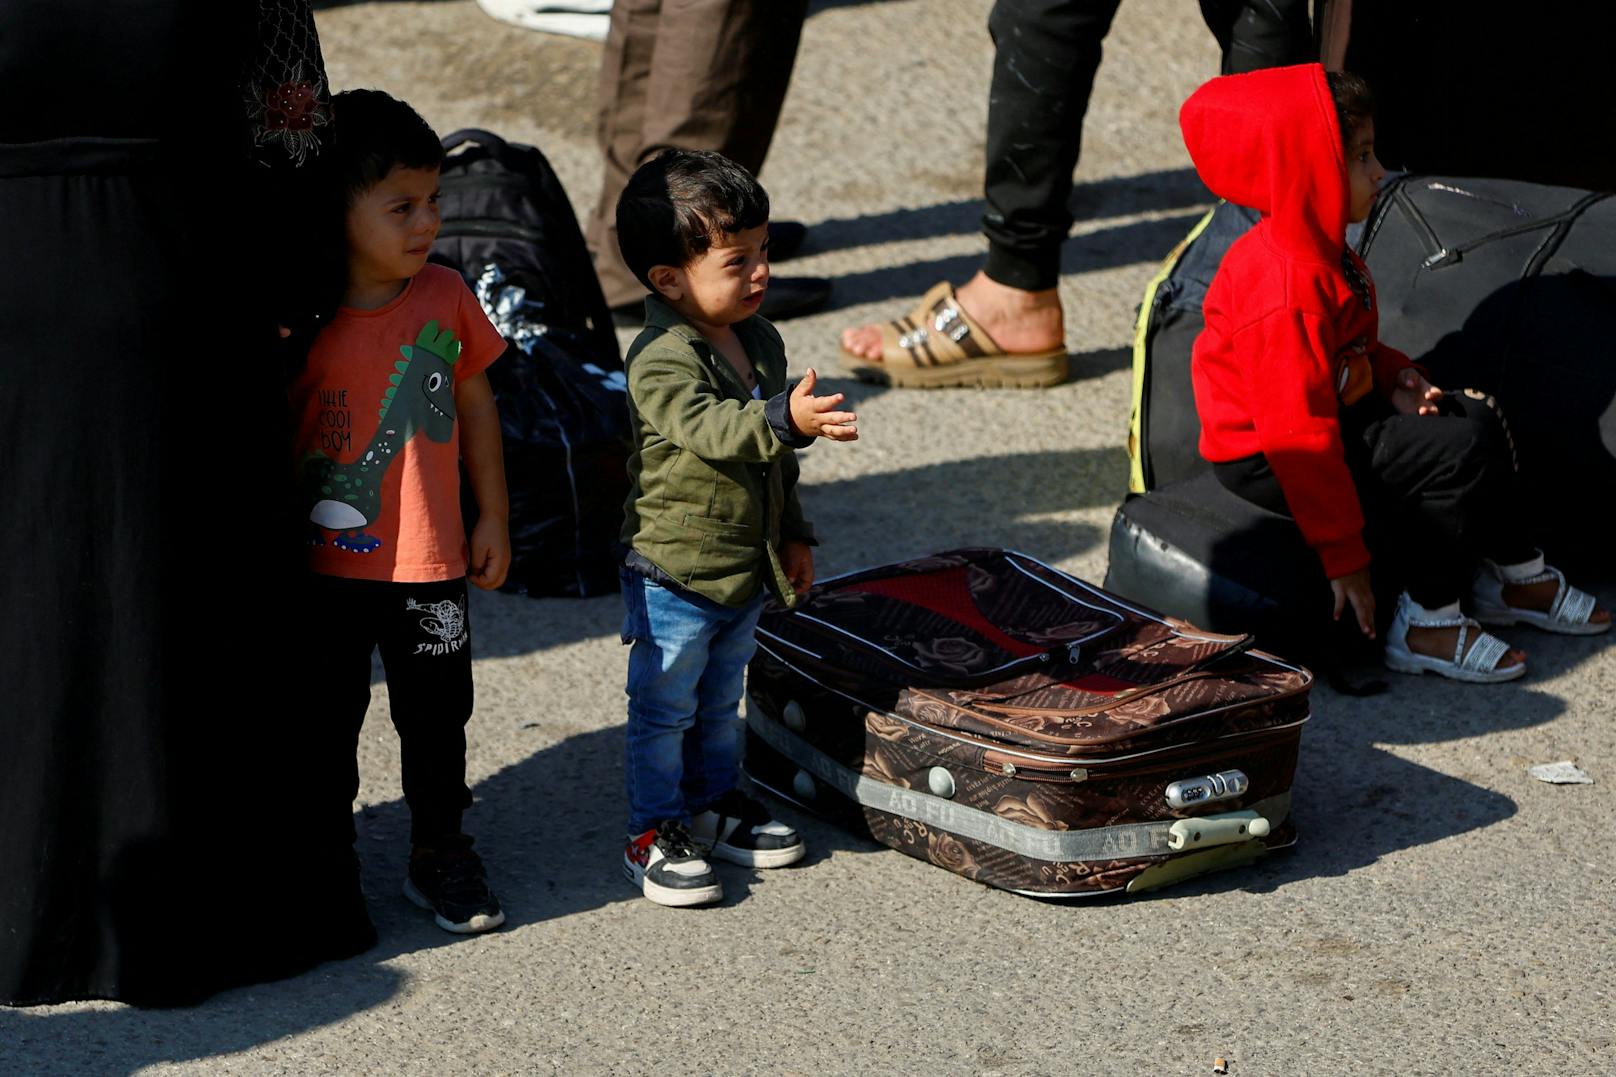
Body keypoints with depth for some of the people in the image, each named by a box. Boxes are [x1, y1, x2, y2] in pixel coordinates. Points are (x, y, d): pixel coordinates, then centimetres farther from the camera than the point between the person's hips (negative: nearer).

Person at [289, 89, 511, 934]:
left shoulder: (446, 297, -2)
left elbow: (474, 404, 9)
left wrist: (492, 517, 10)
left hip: (429, 562, 3)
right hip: (327, 566, -3)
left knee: (436, 714, 14)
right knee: (326, 717, 10)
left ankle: (440, 857, 30)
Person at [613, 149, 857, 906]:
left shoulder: (760, 342, 5)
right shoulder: (660, 360, -23)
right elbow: (709, 429, -39)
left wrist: (792, 534, 19)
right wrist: (786, 421, -54)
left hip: (746, 567, 8)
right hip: (674, 572, -8)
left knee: (720, 700, 22)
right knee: (664, 707, 4)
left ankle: (712, 802, 38)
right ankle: (653, 831, 14)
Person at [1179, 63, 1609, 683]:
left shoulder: (1320, 249, 5)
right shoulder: (1287, 290, -29)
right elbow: (1301, 436, -29)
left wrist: (1393, 378, 0)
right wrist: (1344, 557, -24)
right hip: (1267, 462, -11)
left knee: (1479, 418, 11)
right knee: (1459, 450, -19)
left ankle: (1515, 578, 24)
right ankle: (1425, 626, -9)